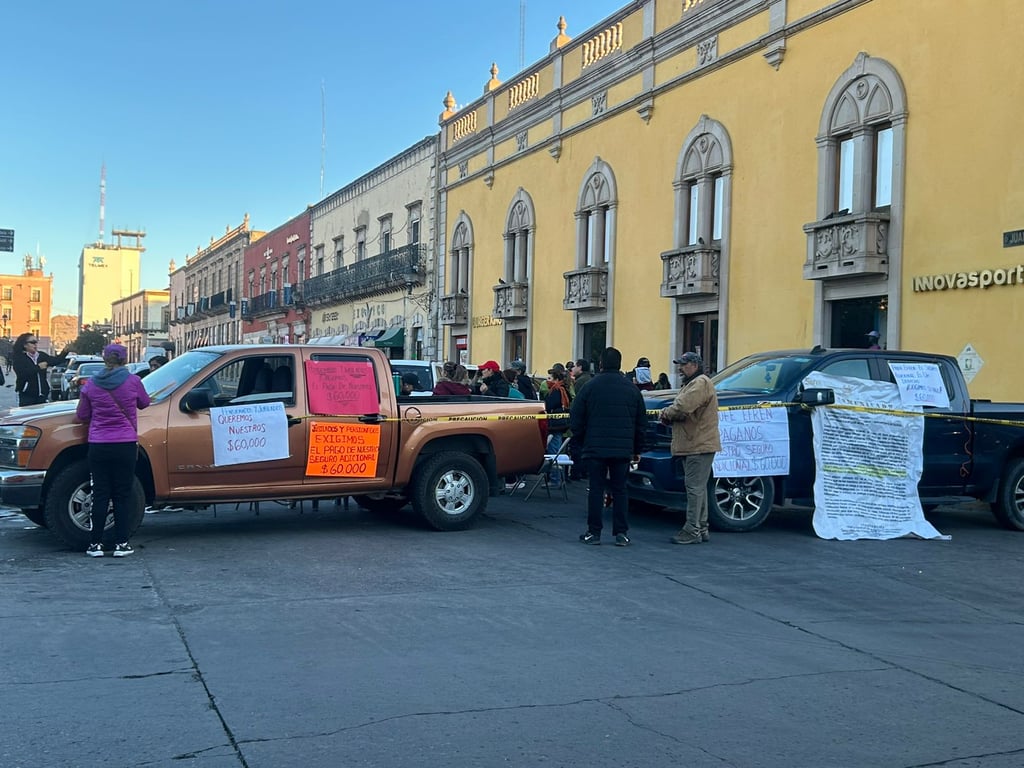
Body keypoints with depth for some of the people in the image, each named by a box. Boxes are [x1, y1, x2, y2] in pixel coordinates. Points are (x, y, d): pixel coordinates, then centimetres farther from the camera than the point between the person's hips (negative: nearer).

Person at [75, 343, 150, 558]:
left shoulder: (91, 384, -1)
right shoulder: (133, 381, -5)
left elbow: (82, 415, 7)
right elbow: (144, 403, 13)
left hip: (98, 446, 1)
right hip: (125, 445, -1)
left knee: (100, 495, 7)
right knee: (122, 496, 6)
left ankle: (95, 544, 9)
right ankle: (121, 543, 6)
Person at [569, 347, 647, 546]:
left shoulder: (590, 387, -2)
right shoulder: (632, 389, 6)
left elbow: (576, 418, 0)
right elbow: (641, 423, 11)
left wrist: (579, 440, 14)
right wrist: (637, 448, 18)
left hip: (595, 448, -2)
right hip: (623, 449, 2)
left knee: (596, 489, 3)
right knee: (620, 490, 6)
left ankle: (594, 532, 5)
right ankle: (621, 533, 5)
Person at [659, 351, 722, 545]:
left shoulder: (701, 383, -13)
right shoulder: (690, 384, 23)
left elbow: (682, 408, -25)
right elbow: (680, 408, 21)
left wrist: (666, 413, -5)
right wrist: (669, 413, -2)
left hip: (699, 446, -11)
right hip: (693, 445, 11)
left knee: (695, 488, -9)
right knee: (698, 488, 14)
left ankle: (692, 531, -8)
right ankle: (701, 528, 20)